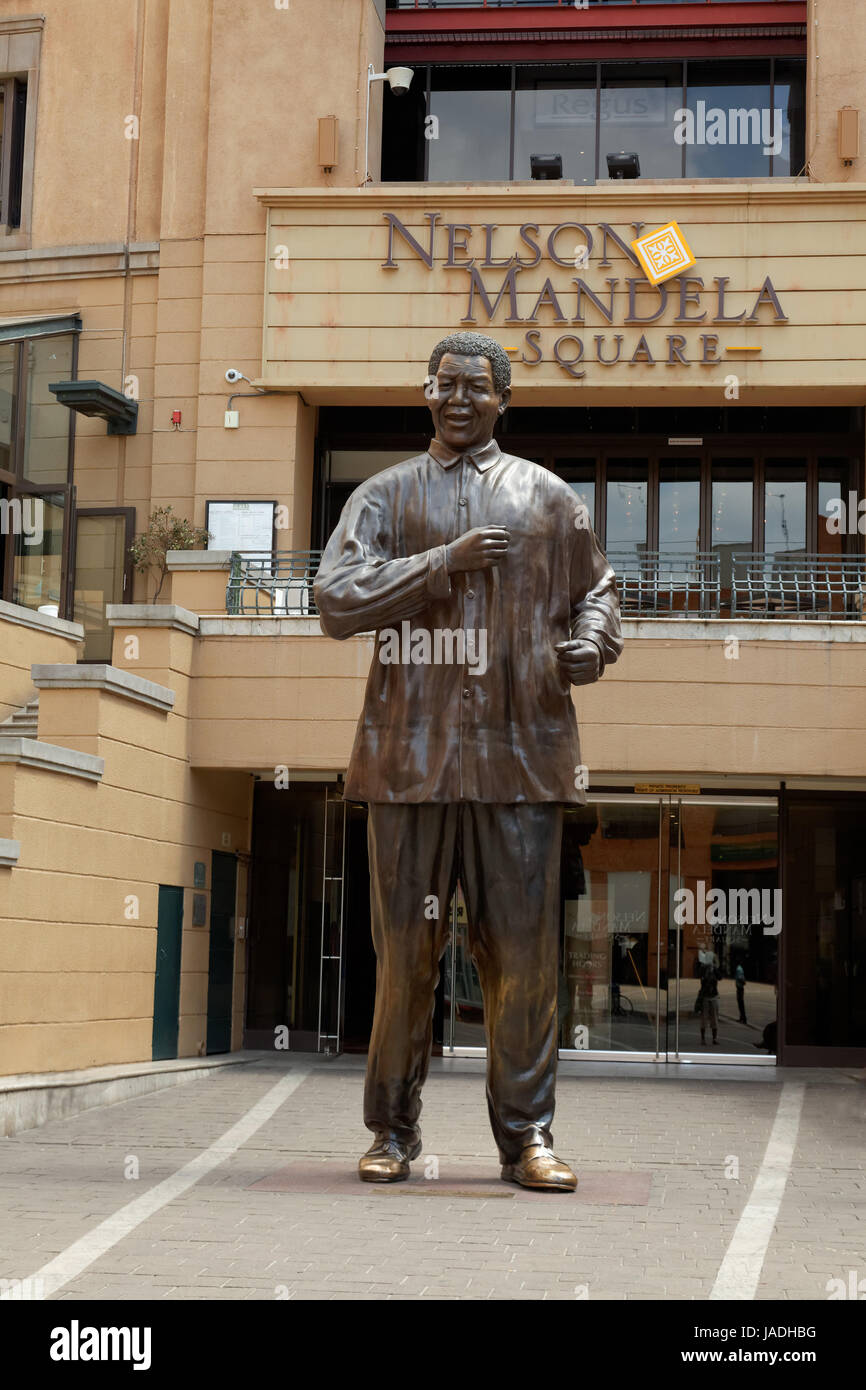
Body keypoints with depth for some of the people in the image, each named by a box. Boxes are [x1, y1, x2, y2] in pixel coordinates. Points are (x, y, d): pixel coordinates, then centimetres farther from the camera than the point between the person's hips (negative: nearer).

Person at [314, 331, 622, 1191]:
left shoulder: (548, 498, 15)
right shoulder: (385, 496, 11)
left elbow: (594, 591, 23)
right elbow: (336, 601, -1)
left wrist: (591, 644, 0)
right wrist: (445, 562, -11)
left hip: (521, 755, 1)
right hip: (411, 752, 0)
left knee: (523, 952, -1)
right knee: (405, 950, 3)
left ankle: (527, 1135, 7)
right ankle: (392, 1130, 15)